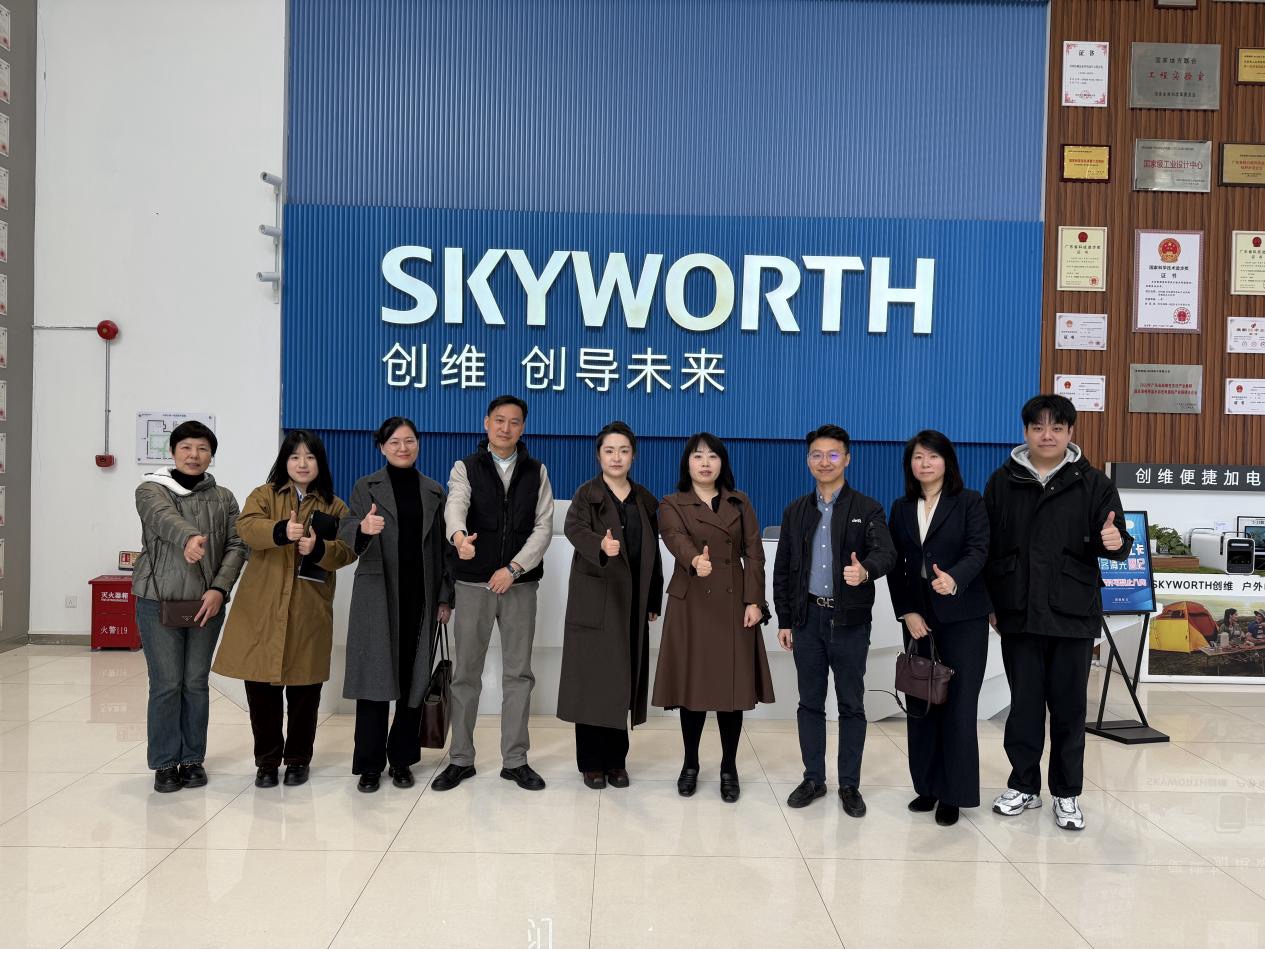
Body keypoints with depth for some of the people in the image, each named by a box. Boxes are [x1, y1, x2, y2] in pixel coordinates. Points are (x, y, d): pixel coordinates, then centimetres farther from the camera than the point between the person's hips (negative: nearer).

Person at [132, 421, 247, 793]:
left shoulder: (223, 498, 10)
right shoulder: (151, 490, 1)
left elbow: (236, 546, 3)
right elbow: (164, 517, -22)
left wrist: (220, 588, -13)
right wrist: (190, 537, -44)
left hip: (206, 603, 2)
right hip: (159, 602, -2)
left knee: (196, 683, 8)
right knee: (166, 684, 0)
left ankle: (193, 759, 21)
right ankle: (165, 763, 13)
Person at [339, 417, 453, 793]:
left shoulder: (434, 491, 12)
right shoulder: (366, 487, 5)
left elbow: (441, 547, 11)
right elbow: (346, 529, -10)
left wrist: (445, 597, 6)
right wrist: (363, 528, -34)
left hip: (421, 597, 2)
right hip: (378, 596, -2)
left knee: (414, 678, 4)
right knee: (375, 678, -2)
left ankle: (401, 759, 17)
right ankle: (369, 764, 7)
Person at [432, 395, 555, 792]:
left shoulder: (537, 472, 7)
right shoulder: (465, 468, 1)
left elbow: (543, 527, 0)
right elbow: (455, 506, -20)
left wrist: (513, 568, -13)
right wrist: (459, 535, -43)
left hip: (520, 584, 1)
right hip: (474, 584, -1)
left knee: (518, 673, 6)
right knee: (465, 673, 5)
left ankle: (515, 759, 16)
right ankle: (460, 759, 18)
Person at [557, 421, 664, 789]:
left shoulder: (645, 500, 10)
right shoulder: (587, 494, -3)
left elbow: (652, 553, 13)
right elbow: (575, 529, -24)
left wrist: (654, 601, 11)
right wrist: (601, 545, -45)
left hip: (632, 603, 4)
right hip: (595, 600, -4)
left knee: (624, 681, 6)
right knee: (593, 679, -2)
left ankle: (616, 759, 17)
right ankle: (592, 762, 9)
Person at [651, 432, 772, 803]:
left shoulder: (740, 503, 10)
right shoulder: (671, 505, 2)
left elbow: (754, 554, 4)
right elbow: (675, 539, -19)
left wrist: (754, 601, -7)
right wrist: (695, 559, -41)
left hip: (733, 606, 2)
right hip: (690, 606, -1)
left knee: (733, 687, 2)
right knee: (692, 686, 3)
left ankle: (729, 768, 18)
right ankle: (690, 765, 22)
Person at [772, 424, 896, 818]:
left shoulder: (867, 509, -2)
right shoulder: (796, 511, 9)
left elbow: (885, 552, -18)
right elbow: (782, 569, 10)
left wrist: (866, 570, -41)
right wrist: (784, 620, 6)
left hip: (850, 620, -3)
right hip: (808, 618, 3)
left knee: (851, 704, 5)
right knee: (810, 702, 10)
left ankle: (850, 785, 16)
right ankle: (813, 779, 21)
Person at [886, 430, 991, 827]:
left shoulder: (970, 502, -1)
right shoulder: (901, 509, 10)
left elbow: (978, 551, -15)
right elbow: (895, 567, 7)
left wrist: (954, 579, -35)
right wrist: (907, 613, -5)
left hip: (963, 617, -4)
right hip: (917, 616, 4)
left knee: (958, 704, -2)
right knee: (920, 703, 5)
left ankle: (953, 793, 7)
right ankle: (927, 785, 17)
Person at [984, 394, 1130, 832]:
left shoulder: (1093, 483, 1)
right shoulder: (1003, 481, 4)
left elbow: (1112, 541, -1)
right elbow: (988, 545, 6)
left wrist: (1114, 542, -26)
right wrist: (990, 603, 4)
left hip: (1073, 614, -1)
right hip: (1018, 614, 1)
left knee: (1069, 707, 8)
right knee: (1024, 704, 10)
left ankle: (1067, 794, 22)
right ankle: (1024, 785, 24)